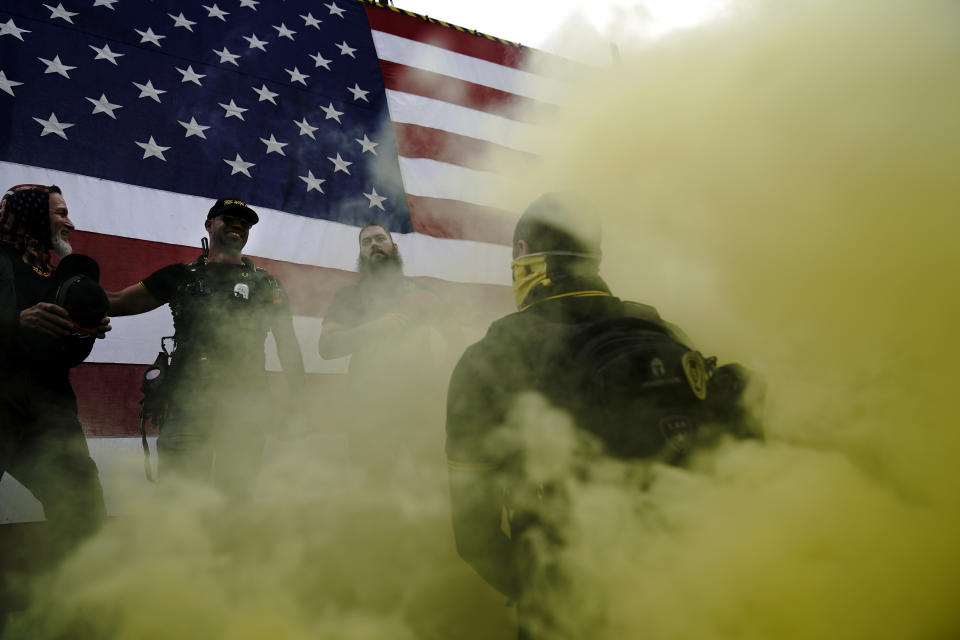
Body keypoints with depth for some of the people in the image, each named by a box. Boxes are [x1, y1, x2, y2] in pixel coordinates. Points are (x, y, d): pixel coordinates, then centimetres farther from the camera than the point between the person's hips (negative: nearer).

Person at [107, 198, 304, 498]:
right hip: (188, 402, 0)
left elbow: (288, 344, 10)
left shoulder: (266, 285, 17)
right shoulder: (181, 276, 18)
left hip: (245, 407, 0)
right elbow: (119, 301, 17)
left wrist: (295, 398, -3)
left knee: (236, 494, 2)